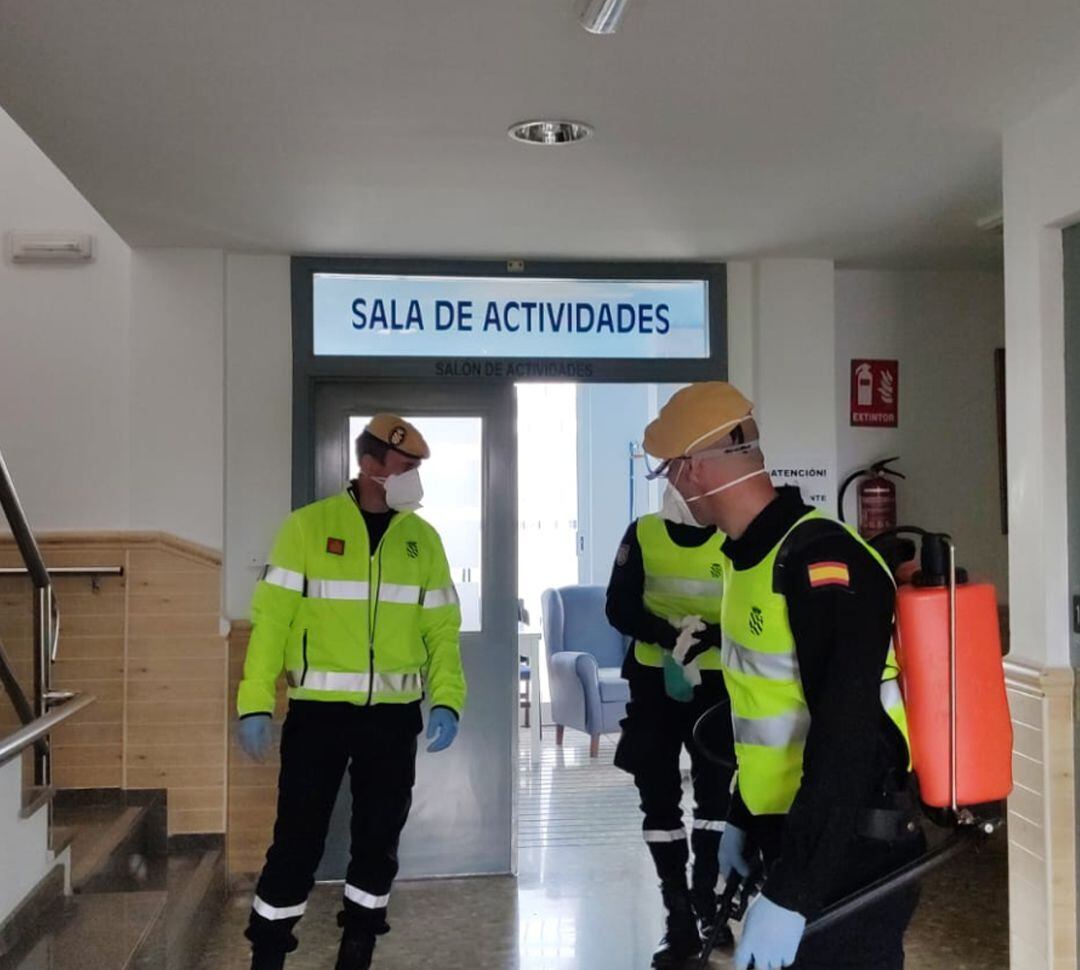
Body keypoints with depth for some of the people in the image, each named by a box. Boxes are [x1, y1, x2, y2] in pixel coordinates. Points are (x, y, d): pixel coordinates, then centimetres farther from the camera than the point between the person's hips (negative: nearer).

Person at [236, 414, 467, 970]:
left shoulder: (422, 539, 6)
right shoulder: (308, 526, -4)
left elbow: (441, 629, 6)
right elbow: (271, 617, -6)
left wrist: (447, 701, -7)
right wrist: (255, 703, -13)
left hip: (394, 716, 4)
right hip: (318, 712, -3)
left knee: (378, 841, 12)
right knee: (298, 840, 2)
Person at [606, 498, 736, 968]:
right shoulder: (643, 533, -3)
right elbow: (619, 607, -7)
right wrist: (669, 635, -24)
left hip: (715, 683, -1)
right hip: (654, 680, 1)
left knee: (714, 789, 7)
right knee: (659, 795, 4)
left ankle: (706, 901, 27)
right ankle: (679, 917, 15)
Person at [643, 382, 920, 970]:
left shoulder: (820, 562, -23)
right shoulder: (747, 554, 8)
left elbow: (847, 739, -28)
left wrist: (788, 894, -29)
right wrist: (742, 818, 24)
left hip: (847, 858, -9)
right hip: (790, 840, 9)